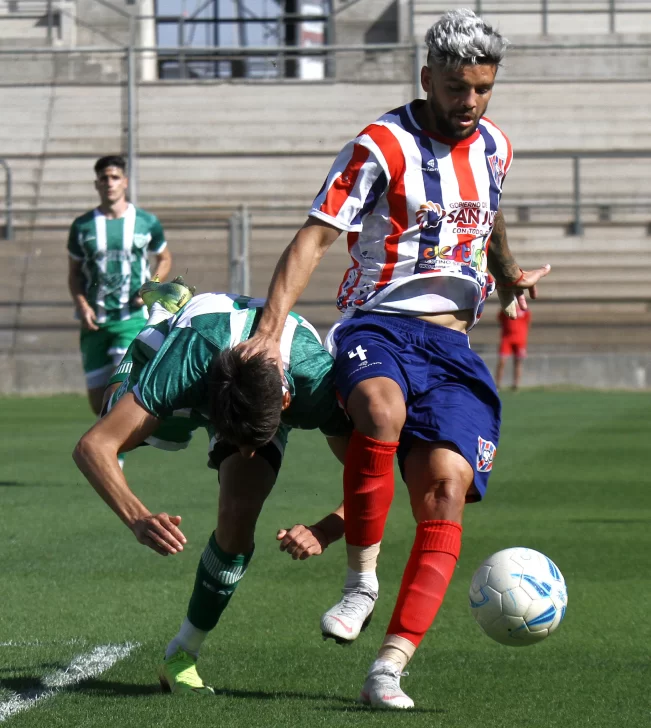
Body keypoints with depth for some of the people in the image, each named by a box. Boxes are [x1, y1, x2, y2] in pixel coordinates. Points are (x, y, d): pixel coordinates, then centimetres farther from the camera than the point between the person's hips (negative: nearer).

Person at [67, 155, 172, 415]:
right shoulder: (82, 226, 6)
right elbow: (74, 274, 12)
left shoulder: (147, 223, 3)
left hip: (133, 316, -2)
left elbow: (165, 259, 18)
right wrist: (82, 306, -6)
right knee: (98, 404, 3)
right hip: (94, 321, 2)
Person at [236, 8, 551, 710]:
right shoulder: (383, 146, -6)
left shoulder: (494, 148, 13)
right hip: (377, 326, -5)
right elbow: (315, 234, -13)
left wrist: (508, 276, 46)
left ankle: (390, 666, -18)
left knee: (446, 489, -16)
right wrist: (271, 328, -23)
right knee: (382, 410, -39)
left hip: (451, 346, 5)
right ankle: (361, 578, -21)